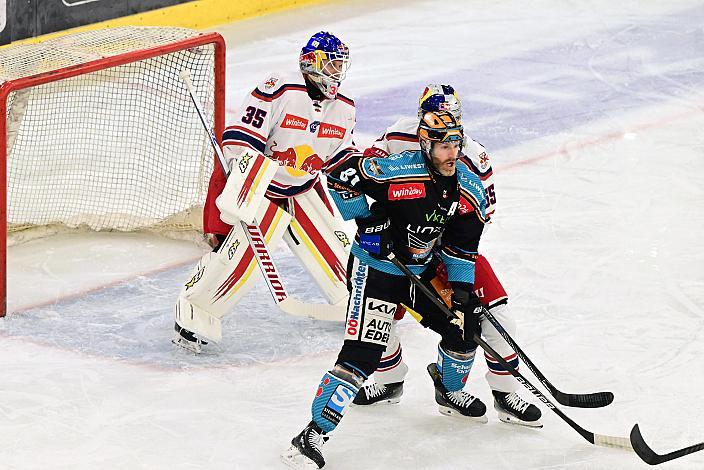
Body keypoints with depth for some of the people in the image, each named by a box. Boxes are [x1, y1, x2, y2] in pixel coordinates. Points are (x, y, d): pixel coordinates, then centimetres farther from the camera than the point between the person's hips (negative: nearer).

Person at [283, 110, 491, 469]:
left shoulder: (470, 189, -5)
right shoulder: (398, 171, -26)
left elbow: (462, 247, 5)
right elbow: (341, 173, -17)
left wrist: (461, 290, -2)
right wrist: (367, 220, -19)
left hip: (422, 271, 7)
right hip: (375, 268, -7)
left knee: (464, 322, 11)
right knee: (361, 354, -18)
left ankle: (450, 390, 42)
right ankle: (313, 435, -17)